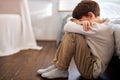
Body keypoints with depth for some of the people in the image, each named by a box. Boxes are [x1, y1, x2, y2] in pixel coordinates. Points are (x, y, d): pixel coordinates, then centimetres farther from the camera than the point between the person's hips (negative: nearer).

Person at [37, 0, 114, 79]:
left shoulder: (100, 29, -22)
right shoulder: (101, 24, 6)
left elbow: (67, 27, -23)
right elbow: (71, 20, 4)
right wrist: (79, 22, -17)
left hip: (92, 71, -9)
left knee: (72, 34, -21)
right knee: (71, 31, 3)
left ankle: (61, 70, -9)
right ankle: (57, 65, 3)